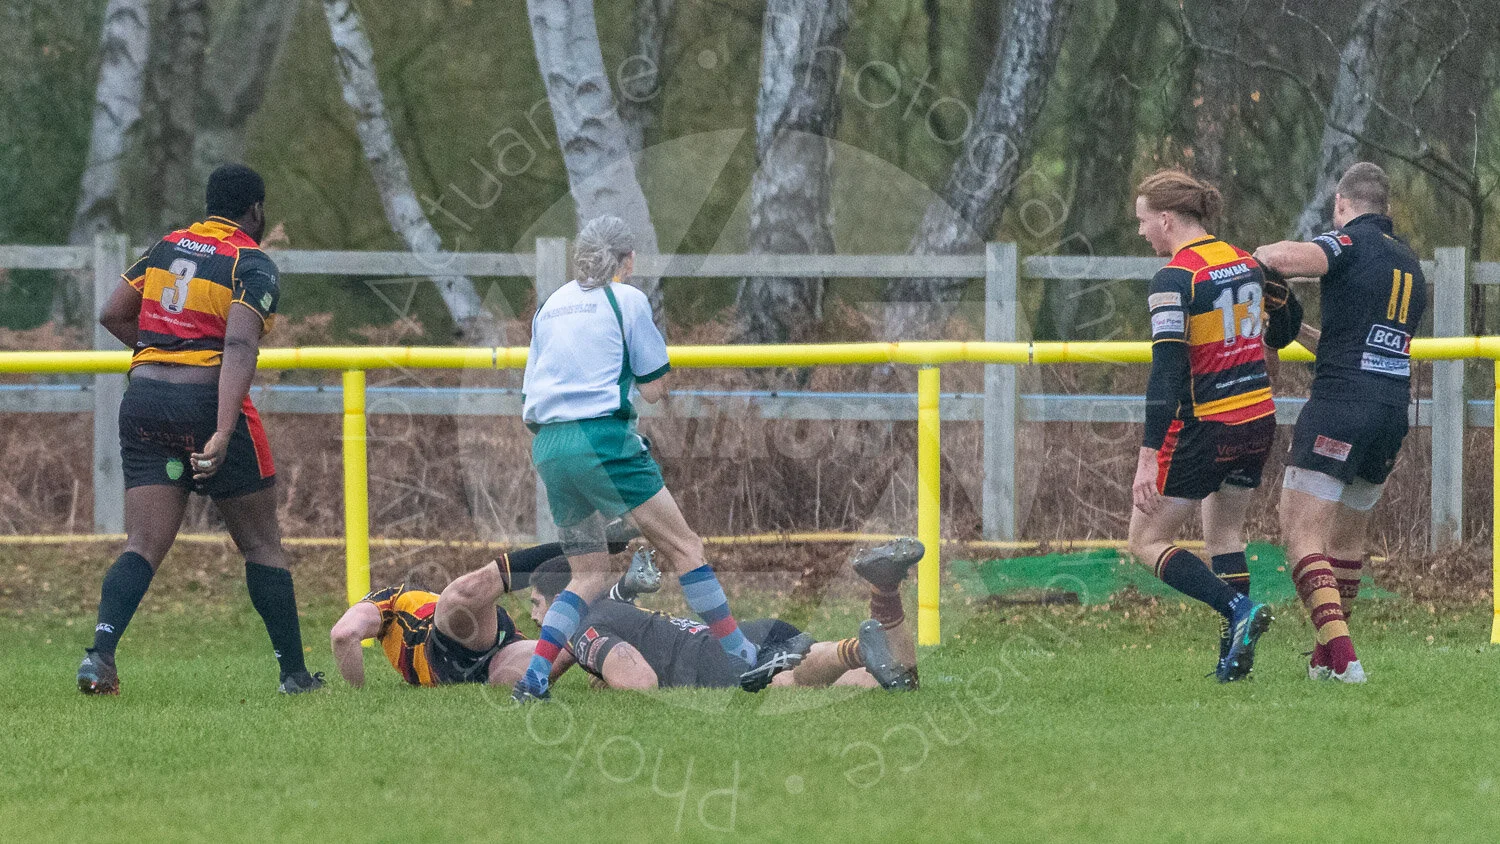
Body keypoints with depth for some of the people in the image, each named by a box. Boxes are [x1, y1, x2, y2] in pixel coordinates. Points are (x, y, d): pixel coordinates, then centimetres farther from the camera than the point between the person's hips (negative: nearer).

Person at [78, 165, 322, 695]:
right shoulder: (252, 265, -5)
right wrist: (222, 436, -28)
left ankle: (99, 656, -21)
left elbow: (112, 316, 17)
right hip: (208, 400, -5)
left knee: (143, 546, 0)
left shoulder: (168, 247, 13)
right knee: (262, 544, 9)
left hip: (144, 400, 5)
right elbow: (239, 348, -19)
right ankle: (294, 674, 14)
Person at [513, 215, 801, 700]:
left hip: (547, 447, 6)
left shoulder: (550, 305, 18)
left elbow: (532, 391, 19)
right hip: (603, 438, -6)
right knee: (684, 547, 1)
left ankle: (534, 676, -2)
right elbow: (654, 390, 3)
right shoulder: (627, 300, 1)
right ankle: (747, 660, 0)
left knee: (590, 574, 13)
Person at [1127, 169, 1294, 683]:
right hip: (1259, 419, 7)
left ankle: (1238, 609, -15)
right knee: (1224, 531, 22)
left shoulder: (1174, 279, -15)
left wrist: (1149, 457, -22)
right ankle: (1236, 653, 13)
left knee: (1147, 542, 2)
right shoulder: (1246, 261, 6)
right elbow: (1282, 332, 20)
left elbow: (1166, 371, -21)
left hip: (1206, 427, -7)